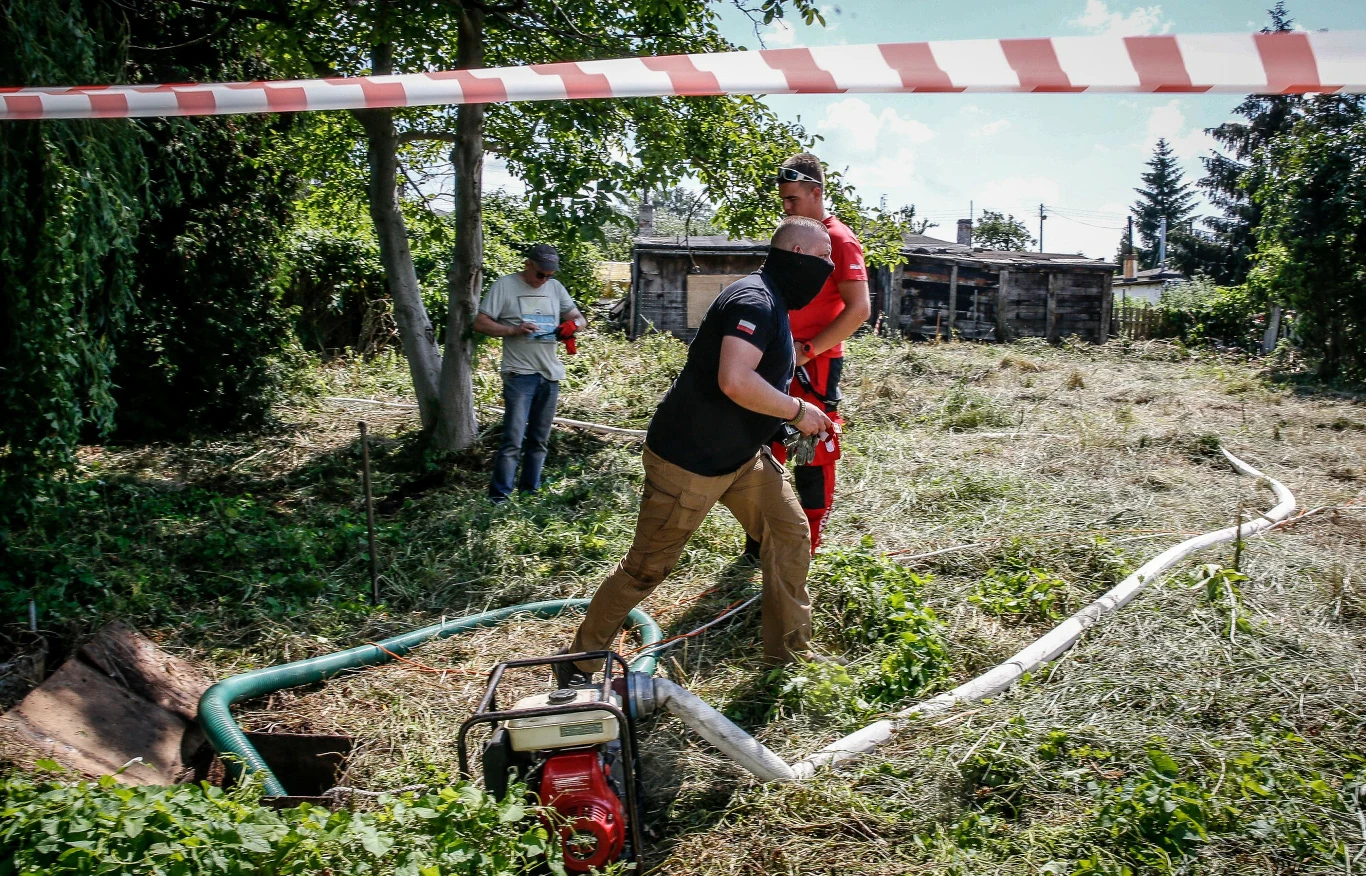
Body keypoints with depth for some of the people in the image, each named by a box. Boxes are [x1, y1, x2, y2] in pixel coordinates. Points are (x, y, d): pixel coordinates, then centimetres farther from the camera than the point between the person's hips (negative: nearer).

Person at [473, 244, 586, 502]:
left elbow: (580, 319, 15)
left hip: (550, 375, 6)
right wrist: (514, 330, -21)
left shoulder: (556, 287, 10)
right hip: (519, 374, -5)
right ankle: (499, 495, -2)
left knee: (539, 440, 13)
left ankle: (530, 490, 23)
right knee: (513, 440, -11)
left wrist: (573, 324, -10)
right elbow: (480, 323, -7)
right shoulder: (504, 285, -4)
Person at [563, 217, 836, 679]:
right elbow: (735, 382, -34)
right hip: (688, 462, -10)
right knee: (647, 567, 1)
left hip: (743, 455, 10)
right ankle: (580, 662, 18)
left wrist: (802, 416, 13)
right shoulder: (754, 299, -21)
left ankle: (788, 652, 20)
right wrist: (797, 410, -20)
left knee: (790, 533, 7)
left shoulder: (771, 303, 12)